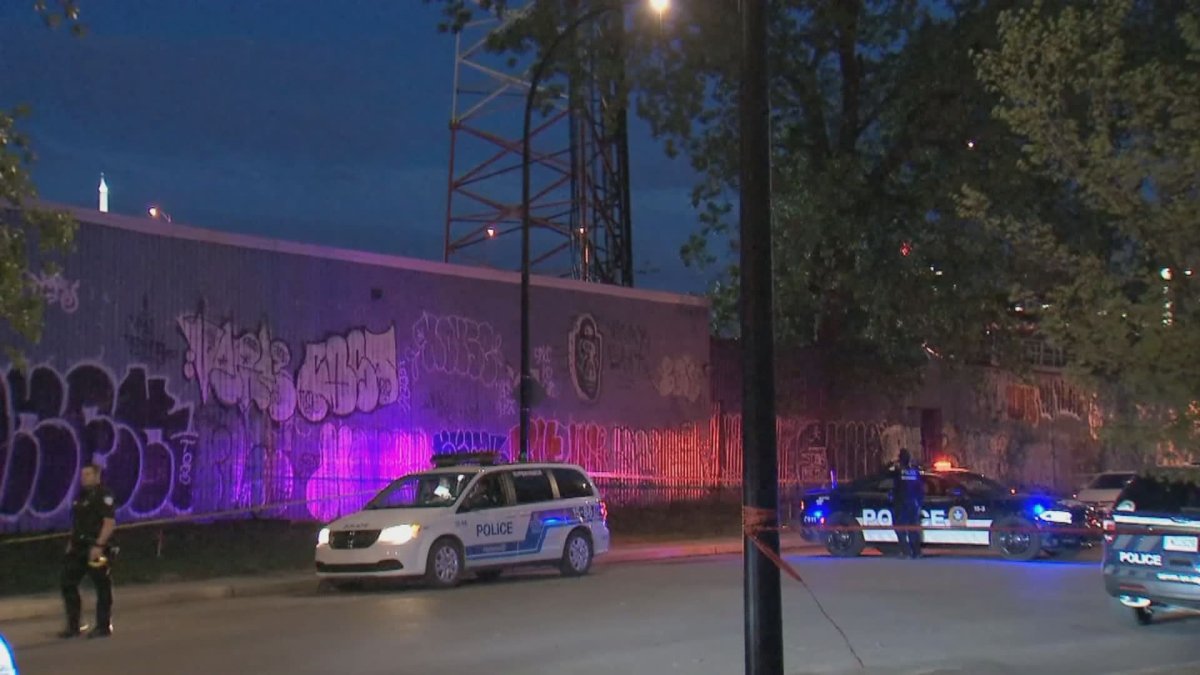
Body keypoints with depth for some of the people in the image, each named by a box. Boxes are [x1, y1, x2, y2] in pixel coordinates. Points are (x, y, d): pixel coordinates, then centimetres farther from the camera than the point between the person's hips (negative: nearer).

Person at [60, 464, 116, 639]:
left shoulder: (103, 495, -11)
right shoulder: (81, 496, 16)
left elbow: (110, 522, -19)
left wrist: (99, 545, -24)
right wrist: (71, 543, 17)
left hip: (97, 548, -9)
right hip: (79, 548, 9)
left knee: (102, 587, -1)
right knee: (68, 583, 8)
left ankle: (104, 626, 7)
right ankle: (73, 625, 16)